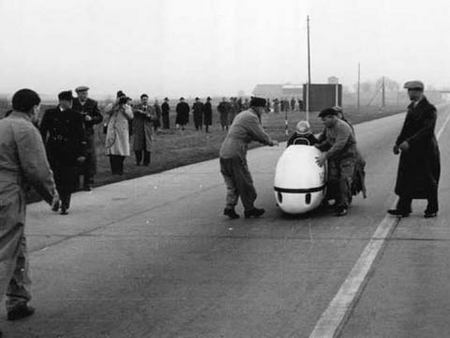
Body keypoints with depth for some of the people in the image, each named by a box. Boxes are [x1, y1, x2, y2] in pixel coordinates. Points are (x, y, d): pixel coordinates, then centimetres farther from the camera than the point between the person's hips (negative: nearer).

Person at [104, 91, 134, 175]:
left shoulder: (127, 107, 15)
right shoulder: (111, 105, 10)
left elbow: (130, 117, -1)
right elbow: (107, 111, -11)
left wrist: (124, 108, -9)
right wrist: (115, 103, -15)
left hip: (123, 131, 2)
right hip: (112, 131, -2)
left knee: (122, 151, 1)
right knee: (113, 151, -9)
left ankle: (120, 170, 13)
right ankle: (114, 170, -6)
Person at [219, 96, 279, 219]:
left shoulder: (242, 115, 22)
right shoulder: (251, 117, -10)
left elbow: (252, 135, 26)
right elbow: (261, 135, -8)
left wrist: (269, 141, 21)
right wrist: (271, 142, 11)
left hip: (224, 153, 9)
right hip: (235, 155, -9)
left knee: (232, 183, 14)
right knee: (245, 183, 3)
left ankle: (229, 207, 8)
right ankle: (249, 208, 11)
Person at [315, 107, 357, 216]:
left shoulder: (343, 127, -22)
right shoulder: (328, 127, 6)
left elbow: (339, 145, -31)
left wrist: (326, 155, -34)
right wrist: (320, 146, 6)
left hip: (347, 155, -8)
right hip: (334, 157, 8)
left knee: (344, 180, -15)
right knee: (332, 180, 1)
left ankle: (344, 206, -12)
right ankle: (338, 202, 14)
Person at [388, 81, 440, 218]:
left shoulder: (429, 109, -15)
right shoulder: (411, 107, 10)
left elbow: (427, 130, -23)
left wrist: (409, 142, -29)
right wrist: (398, 143, 7)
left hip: (425, 150, -7)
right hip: (410, 150, 7)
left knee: (429, 181, 5)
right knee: (406, 179, 5)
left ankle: (432, 209, 18)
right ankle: (403, 208, 9)